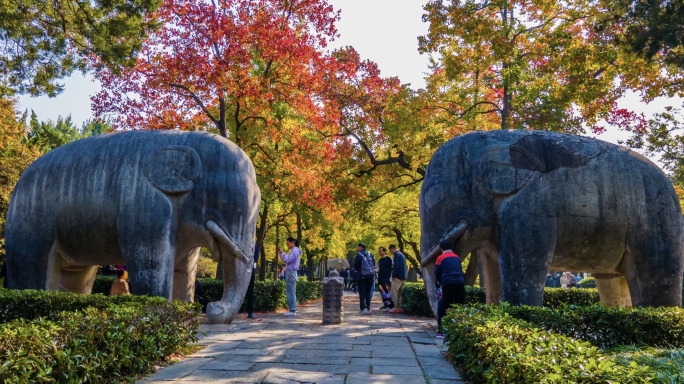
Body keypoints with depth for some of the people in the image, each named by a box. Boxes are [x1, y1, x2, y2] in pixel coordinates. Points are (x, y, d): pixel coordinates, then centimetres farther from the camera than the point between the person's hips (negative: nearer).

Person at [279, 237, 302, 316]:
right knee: (291, 292, 11)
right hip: (290, 272, 10)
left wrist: (282, 253, -7)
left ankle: (292, 310, -8)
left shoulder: (294, 251, -11)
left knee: (290, 292, -9)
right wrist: (282, 254, 7)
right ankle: (293, 309, 14)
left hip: (291, 272, -10)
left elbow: (288, 260, -19)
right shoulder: (293, 250, 19)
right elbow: (288, 260, 19)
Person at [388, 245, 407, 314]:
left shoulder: (397, 254, -8)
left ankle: (396, 308, -10)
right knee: (400, 293, 11)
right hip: (403, 277, 9)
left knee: (394, 292, -6)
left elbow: (396, 265, -17)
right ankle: (401, 307, 9)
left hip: (398, 277, -9)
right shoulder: (402, 254, 20)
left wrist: (393, 275, -11)